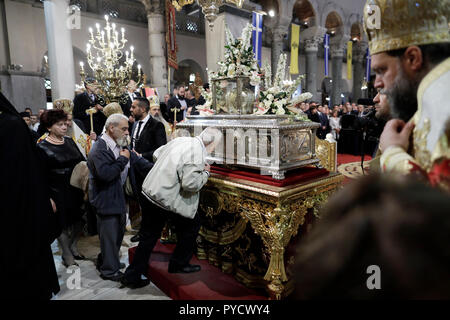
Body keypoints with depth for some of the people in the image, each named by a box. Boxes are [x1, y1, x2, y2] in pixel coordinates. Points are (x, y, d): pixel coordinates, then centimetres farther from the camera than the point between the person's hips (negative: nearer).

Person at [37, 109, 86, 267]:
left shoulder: (69, 141, 6)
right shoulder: (42, 147, -10)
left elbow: (82, 160, 12)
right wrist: (48, 198, -14)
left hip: (76, 189, 5)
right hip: (58, 193, -5)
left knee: (78, 221, 14)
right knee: (63, 225, 7)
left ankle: (73, 248, 37)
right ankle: (67, 256, 26)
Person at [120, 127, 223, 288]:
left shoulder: (180, 140, 8)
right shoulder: (197, 154, -19)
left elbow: (156, 154, 20)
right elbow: (191, 184, -23)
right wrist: (205, 172, -8)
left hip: (151, 191, 9)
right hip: (167, 199, -8)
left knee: (150, 235, 18)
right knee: (192, 224, 14)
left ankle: (132, 276, 26)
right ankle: (178, 264, 29)